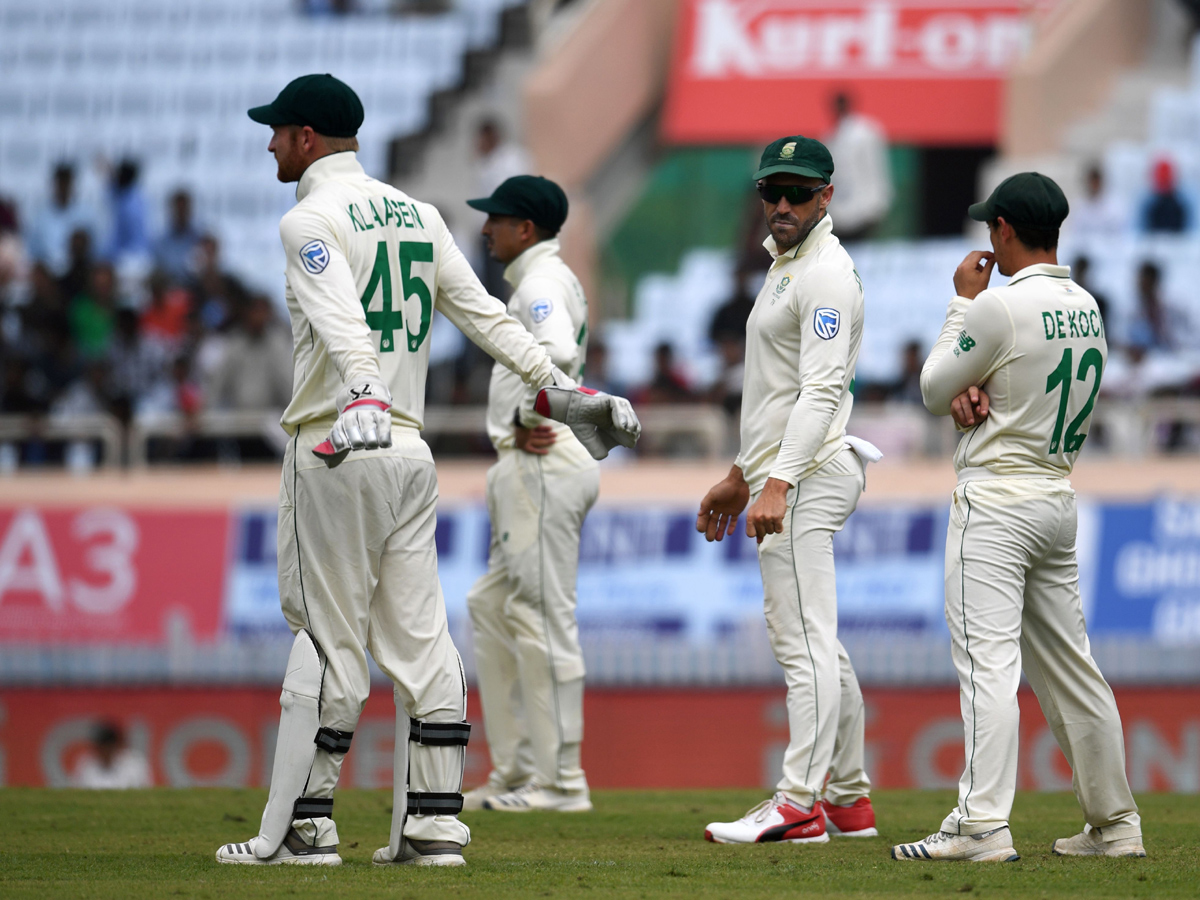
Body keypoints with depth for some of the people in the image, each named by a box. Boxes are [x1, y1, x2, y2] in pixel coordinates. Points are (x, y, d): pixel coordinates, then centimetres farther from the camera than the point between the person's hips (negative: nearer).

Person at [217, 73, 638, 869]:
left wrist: (364, 397, -41)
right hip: (412, 450, 7)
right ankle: (434, 824, 5)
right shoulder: (416, 214, 16)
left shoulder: (312, 220, -8)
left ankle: (303, 825, -4)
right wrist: (559, 387, 7)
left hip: (337, 450, -7)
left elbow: (342, 318, -27)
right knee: (418, 633, 6)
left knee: (327, 633, -5)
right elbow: (484, 312, 10)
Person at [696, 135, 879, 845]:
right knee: (816, 644, 14)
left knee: (805, 640, -14)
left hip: (808, 475, -11)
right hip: (778, 474, 11)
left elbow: (822, 390, -23)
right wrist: (740, 478, 29)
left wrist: (779, 482, -31)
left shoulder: (827, 272, -13)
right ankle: (850, 799, 18)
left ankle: (800, 805, -18)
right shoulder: (787, 266, 20)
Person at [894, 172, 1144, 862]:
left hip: (997, 500, -8)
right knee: (1068, 664, 13)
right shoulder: (1087, 308, 11)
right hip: (1060, 499, 8)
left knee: (988, 660, -14)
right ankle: (1115, 824, 17)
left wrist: (963, 303, 4)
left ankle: (983, 824, -24)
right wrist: (977, 393, -3)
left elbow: (934, 390, -3)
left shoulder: (1000, 306, -15)